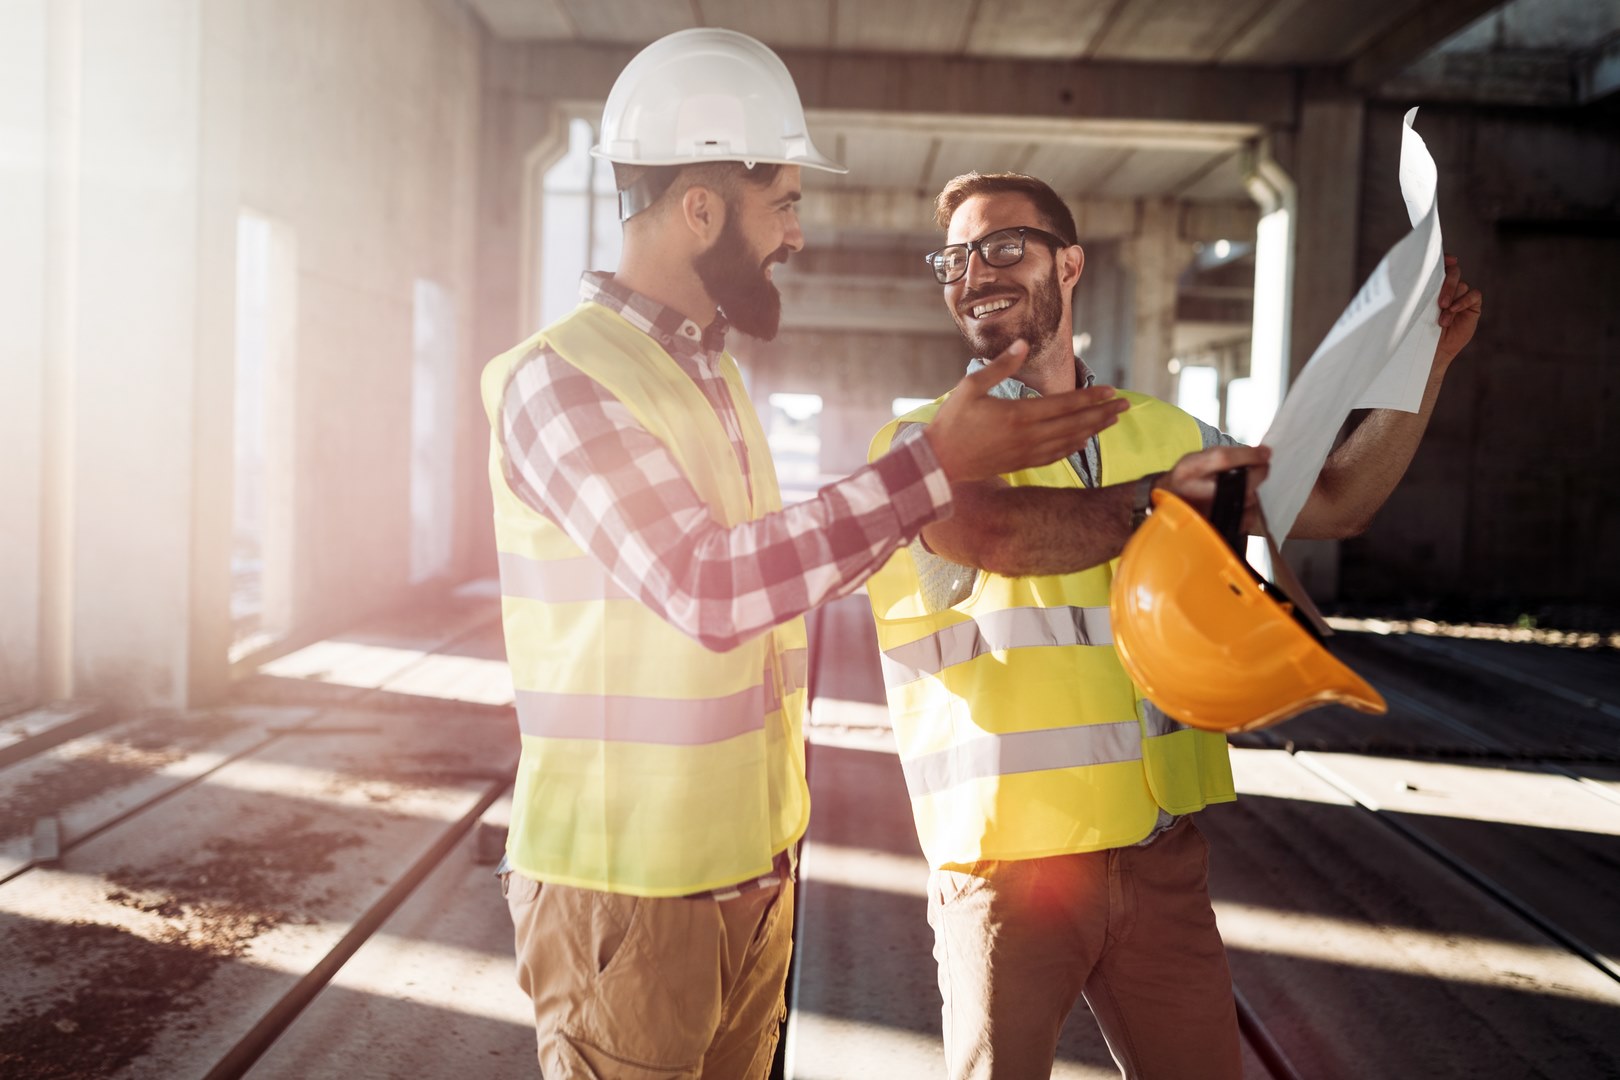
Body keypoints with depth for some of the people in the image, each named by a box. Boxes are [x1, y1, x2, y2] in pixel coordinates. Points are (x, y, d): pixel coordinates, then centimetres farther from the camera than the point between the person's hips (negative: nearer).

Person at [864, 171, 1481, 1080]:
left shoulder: (1160, 432, 12)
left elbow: (1336, 505, 18)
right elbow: (991, 530, -29)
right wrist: (1155, 498, -22)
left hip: (1162, 857, 5)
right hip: (1009, 861, -4)